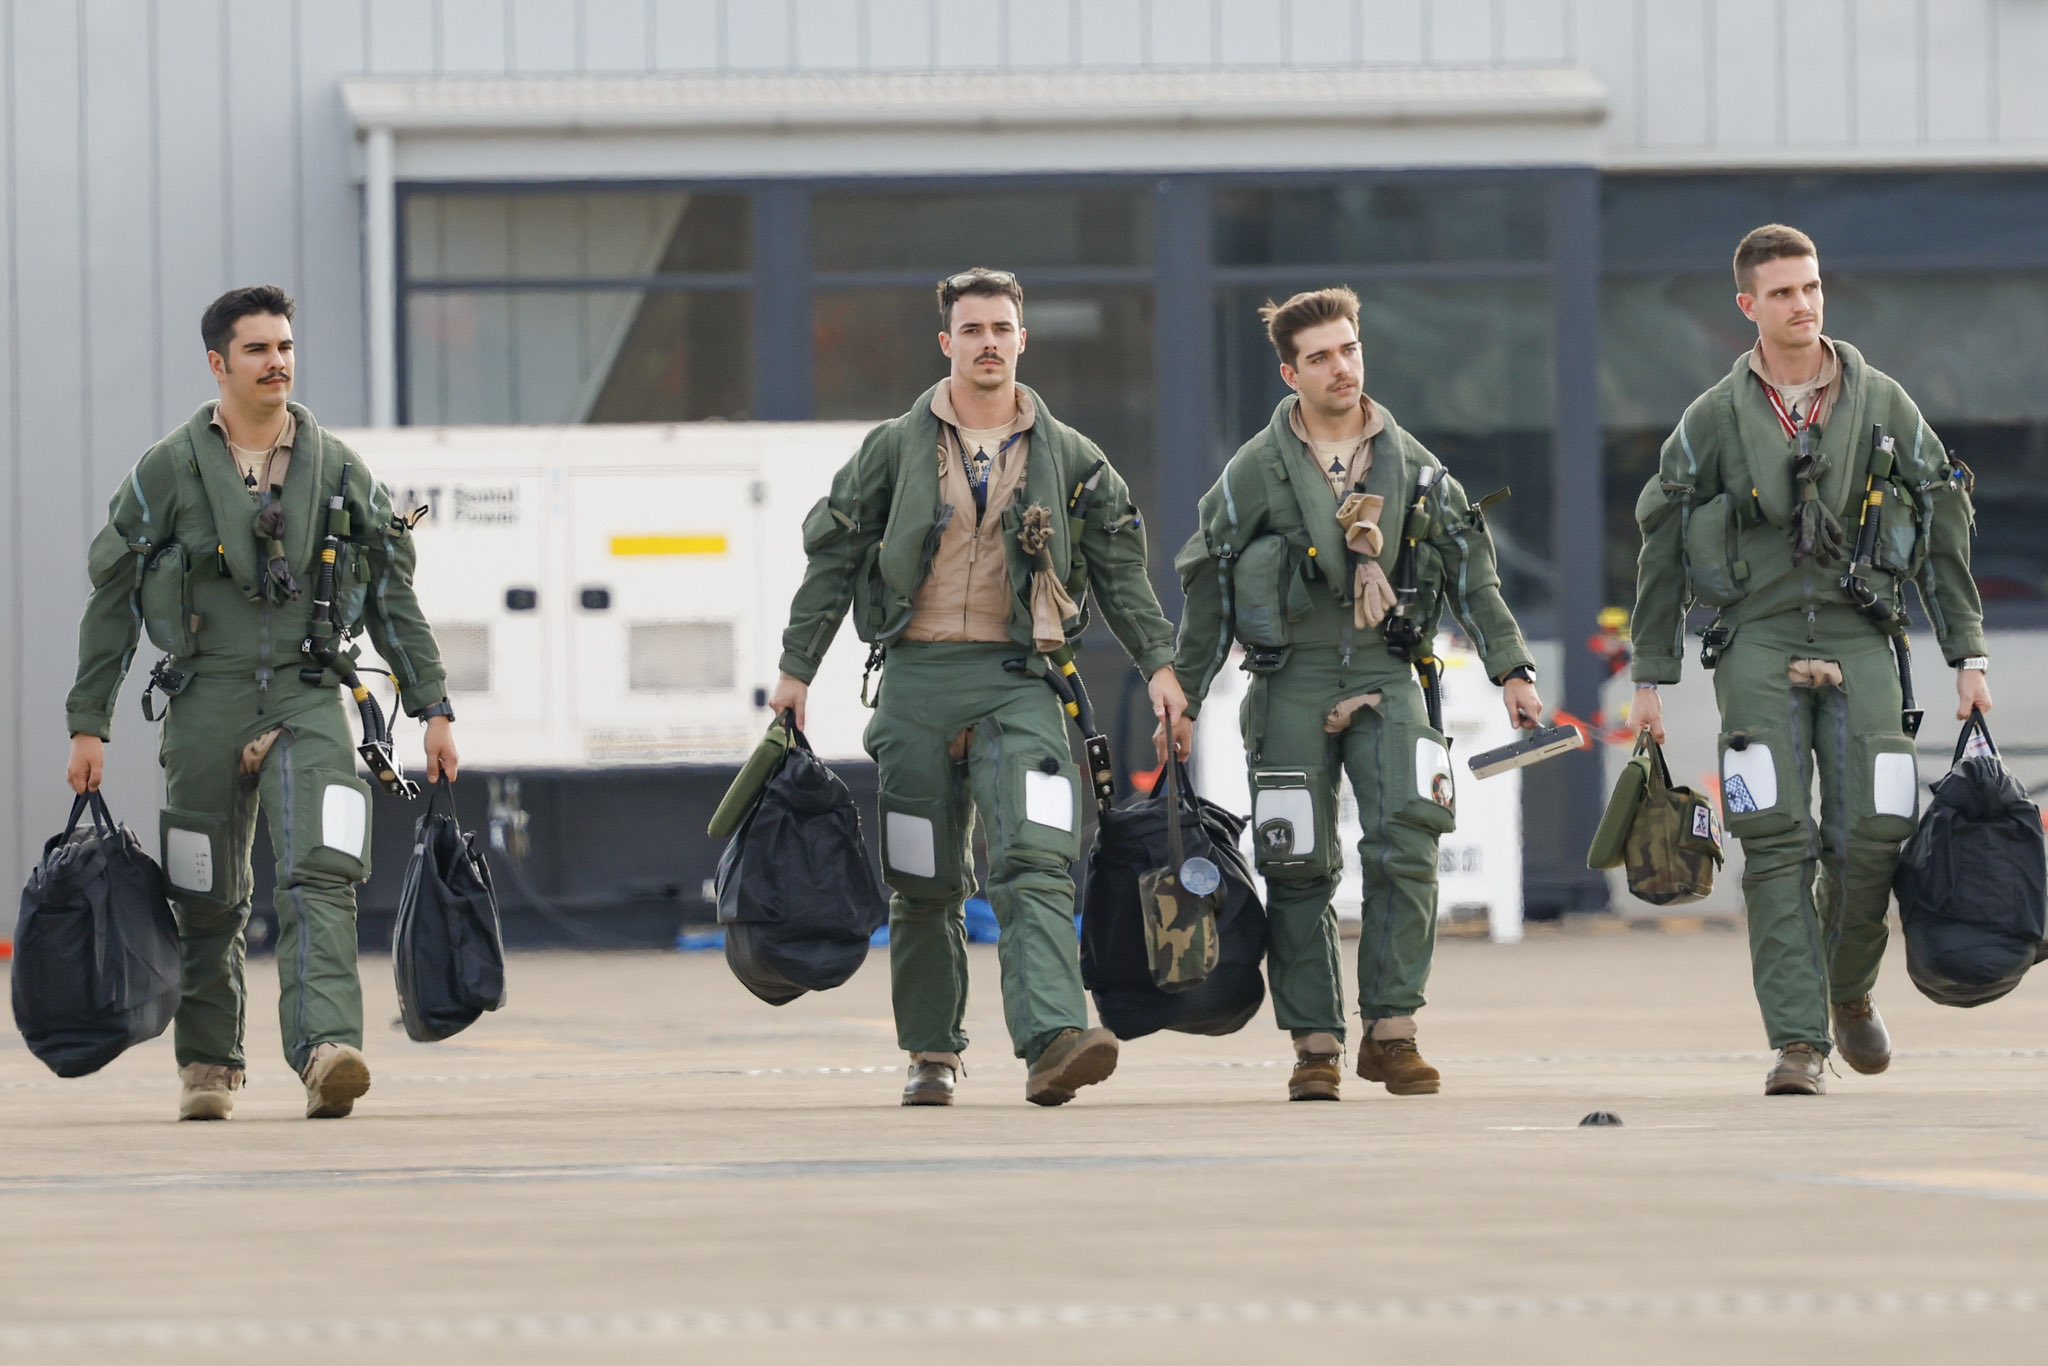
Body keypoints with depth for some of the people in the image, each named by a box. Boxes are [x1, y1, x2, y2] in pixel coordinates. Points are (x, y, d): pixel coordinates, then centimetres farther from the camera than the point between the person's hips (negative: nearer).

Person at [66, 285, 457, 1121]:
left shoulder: (340, 472, 8)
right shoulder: (167, 472, 3)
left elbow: (392, 597, 14)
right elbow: (111, 601, 6)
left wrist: (433, 709, 10)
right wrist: (88, 725, 3)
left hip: (306, 699, 0)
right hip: (205, 700, 0)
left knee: (320, 873, -19)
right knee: (205, 900, 6)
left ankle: (326, 1051, -30)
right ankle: (209, 1065, 23)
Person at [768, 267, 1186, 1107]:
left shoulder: (1068, 457, 9)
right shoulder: (895, 448, 7)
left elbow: (1120, 571, 13)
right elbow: (832, 559, 10)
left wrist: (1159, 665, 4)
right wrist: (796, 668, 6)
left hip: (1017, 681, -1)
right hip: (917, 676, 1)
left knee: (1035, 862, -17)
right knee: (925, 881, 5)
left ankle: (1052, 1041, -30)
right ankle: (932, 1053, 18)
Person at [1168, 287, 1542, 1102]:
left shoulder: (1413, 466, 9)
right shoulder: (1257, 470, 3)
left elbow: (1471, 574, 13)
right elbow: (1208, 588, 7)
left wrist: (1510, 668, 7)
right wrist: (1183, 697, 5)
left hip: (1387, 676, 1)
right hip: (1292, 680, -1)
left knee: (1407, 845, -12)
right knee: (1299, 867, -1)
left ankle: (1391, 1032, -6)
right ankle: (1315, 1044, 6)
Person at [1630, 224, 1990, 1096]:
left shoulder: (1881, 404, 5)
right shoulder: (1715, 419, 3)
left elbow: (1944, 527, 10)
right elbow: (1660, 545, 8)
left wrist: (1968, 653, 6)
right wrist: (1651, 676, 6)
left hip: (1859, 639, 1)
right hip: (1758, 643, -1)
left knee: (1871, 835, -8)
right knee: (1777, 841, -11)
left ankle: (1850, 989, 21)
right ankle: (1798, 1043, -11)